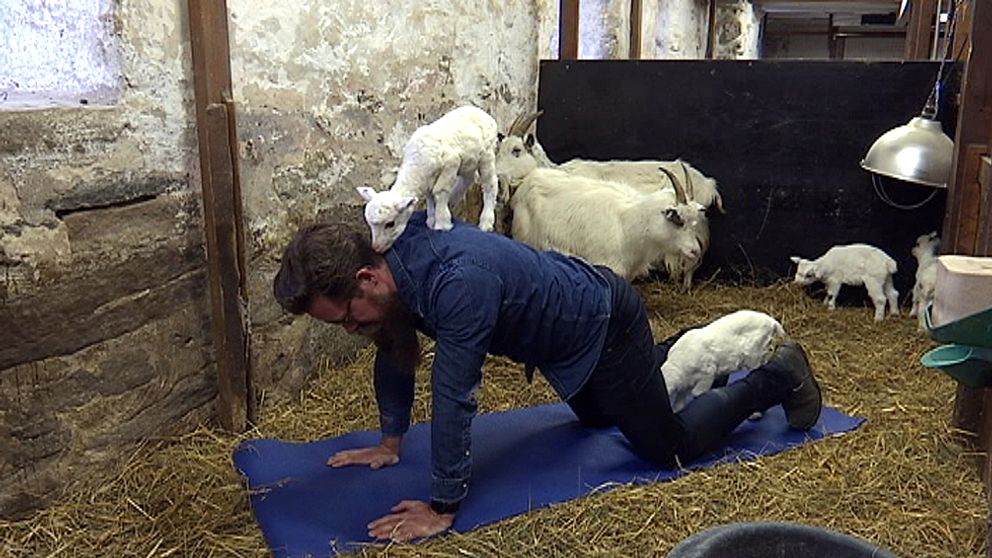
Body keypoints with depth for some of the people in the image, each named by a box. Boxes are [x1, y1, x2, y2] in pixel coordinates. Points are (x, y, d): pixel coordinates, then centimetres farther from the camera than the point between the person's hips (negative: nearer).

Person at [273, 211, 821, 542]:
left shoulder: (456, 283, -41)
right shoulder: (390, 265, -13)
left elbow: (453, 397, -37)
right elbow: (394, 357, 1)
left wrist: (442, 508, -29)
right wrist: (390, 442, 5)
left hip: (604, 322, -8)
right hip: (567, 327, 9)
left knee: (671, 448, 5)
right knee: (598, 417, 32)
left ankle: (777, 376, 24)